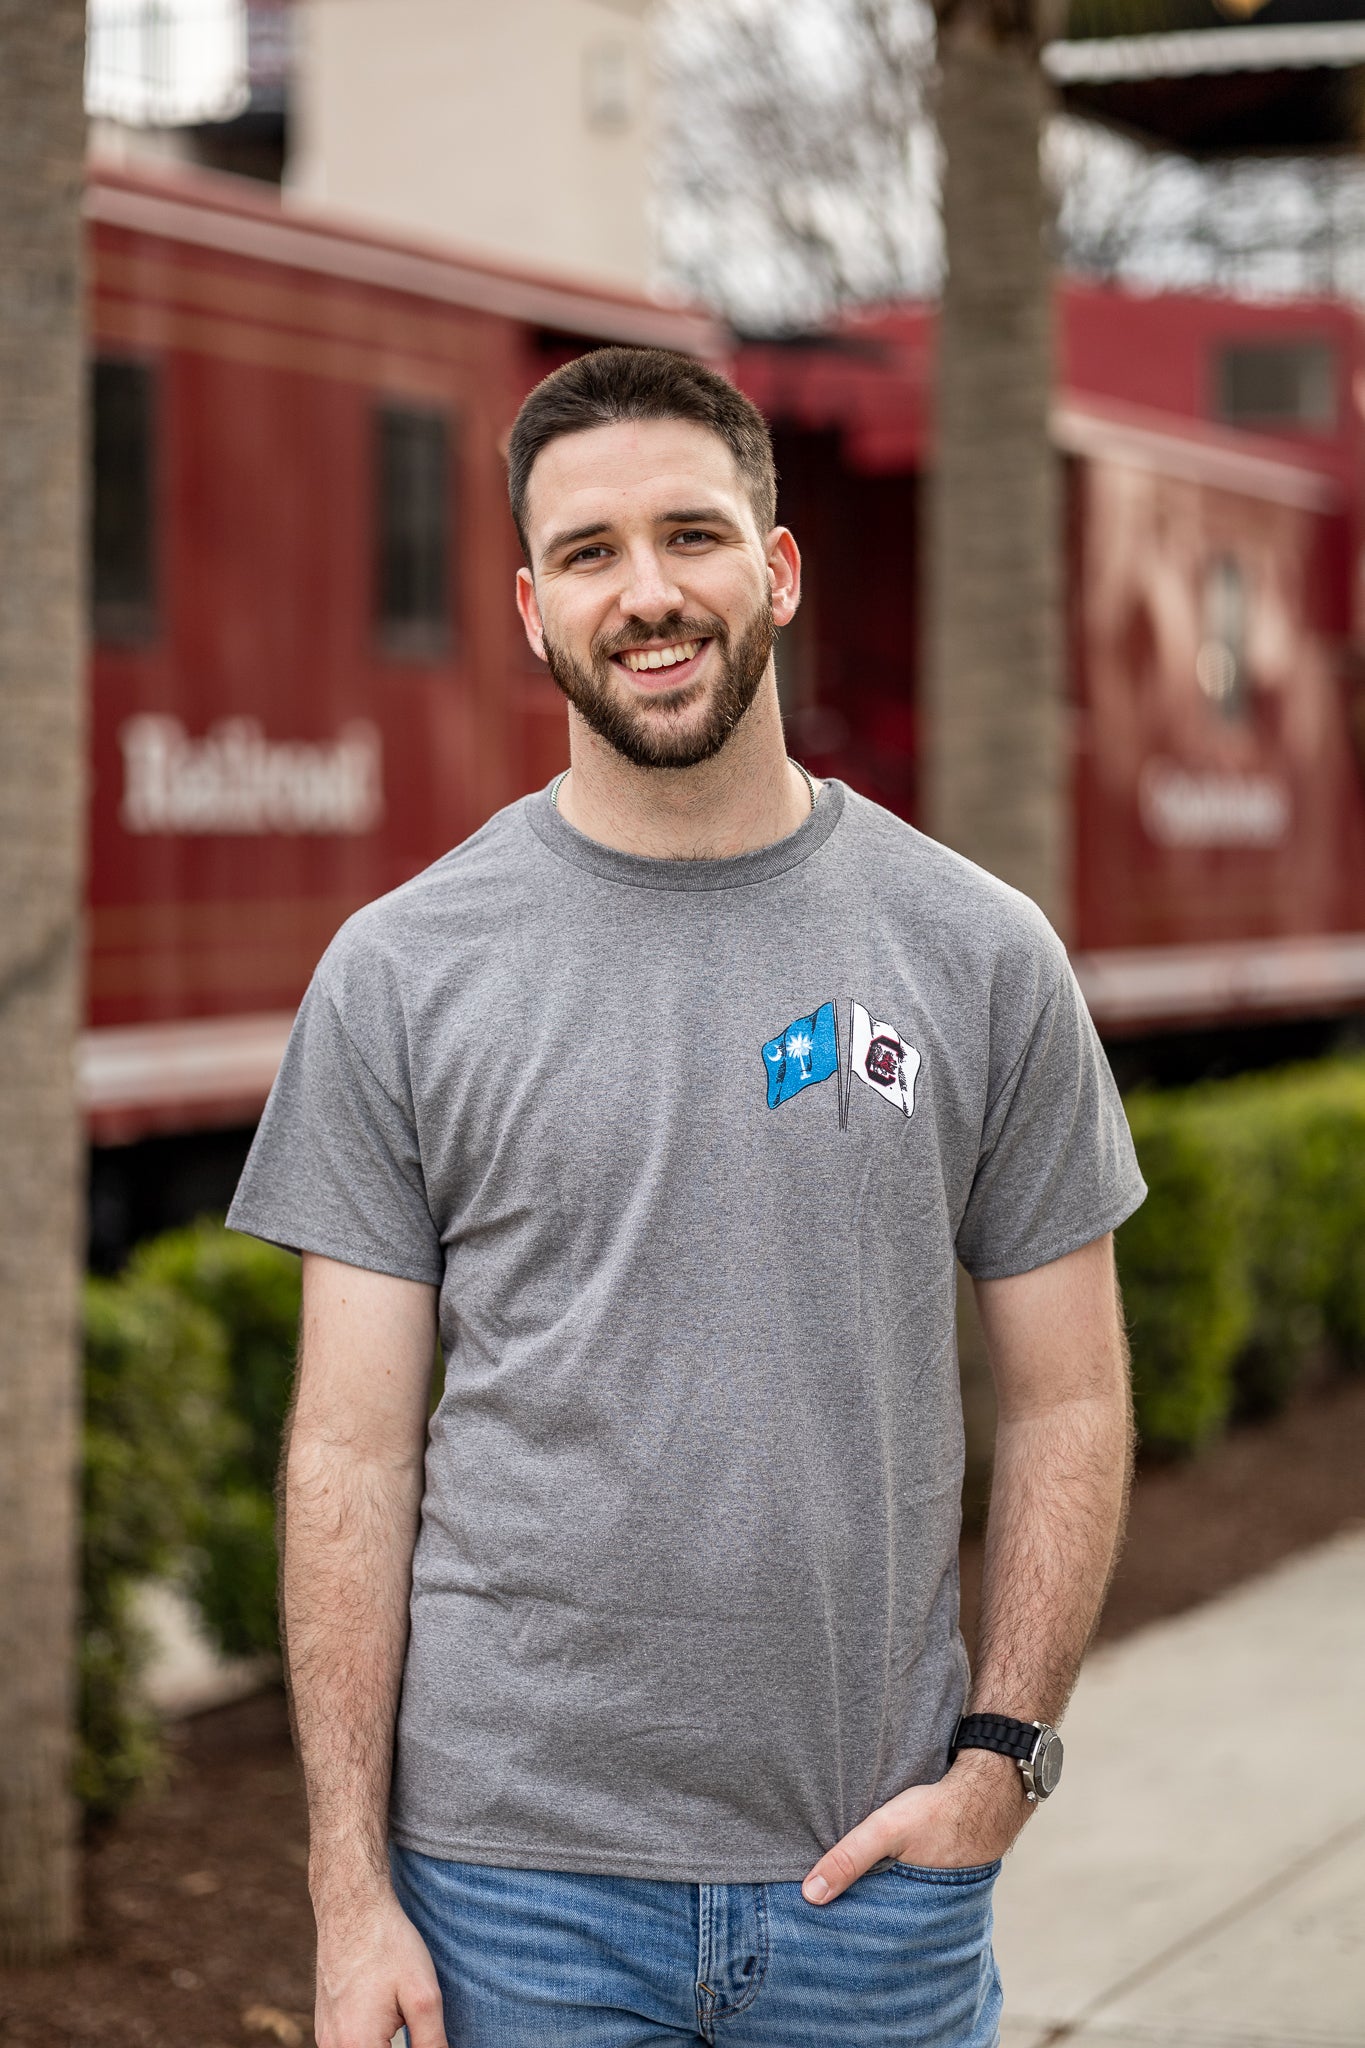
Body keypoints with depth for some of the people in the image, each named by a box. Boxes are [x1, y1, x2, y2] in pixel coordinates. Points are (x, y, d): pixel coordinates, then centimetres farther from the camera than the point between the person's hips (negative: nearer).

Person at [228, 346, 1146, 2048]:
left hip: (878, 1870, 1)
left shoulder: (978, 955, 2)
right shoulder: (399, 974, -1)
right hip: (515, 1874, -1)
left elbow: (1066, 1400, 6)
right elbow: (352, 1452, -1)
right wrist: (352, 1891, -6)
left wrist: (997, 1754, -5)